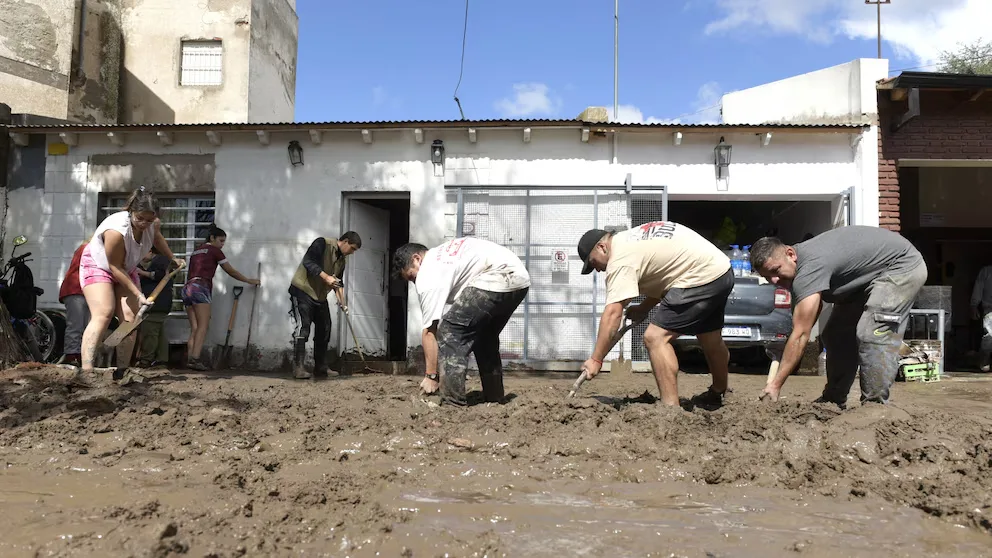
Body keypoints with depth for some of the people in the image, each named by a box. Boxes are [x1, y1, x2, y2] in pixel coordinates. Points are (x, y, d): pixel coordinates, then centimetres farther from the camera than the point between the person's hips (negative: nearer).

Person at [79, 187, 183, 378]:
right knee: (103, 314, -25)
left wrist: (173, 258, 12)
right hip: (97, 266, -7)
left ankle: (121, 371, -6)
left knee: (130, 318, -7)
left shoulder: (153, 225, -16)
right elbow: (115, 268, -28)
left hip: (126, 270, 7)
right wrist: (138, 294, -27)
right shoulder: (117, 229, -36)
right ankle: (86, 371, -33)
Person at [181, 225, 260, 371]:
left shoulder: (196, 251, 26)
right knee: (203, 326, -13)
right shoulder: (214, 250, 5)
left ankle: (190, 359, -7)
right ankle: (195, 359, -25)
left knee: (194, 328, 3)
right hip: (200, 287, -8)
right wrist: (249, 281, 16)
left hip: (187, 287, 8)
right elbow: (231, 271, 7)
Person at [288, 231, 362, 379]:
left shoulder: (342, 259, 10)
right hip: (302, 291, -9)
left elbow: (339, 282, 13)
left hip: (320, 296, 9)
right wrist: (326, 277, -31)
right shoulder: (322, 244, -14)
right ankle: (298, 367, -15)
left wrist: (342, 302, 2)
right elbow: (308, 261, -25)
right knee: (303, 327, -16)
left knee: (324, 330, 8)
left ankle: (320, 367, 16)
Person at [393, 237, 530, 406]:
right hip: (520, 277, 10)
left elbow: (429, 331, 1)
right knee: (486, 336, 25)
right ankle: (494, 399, 31)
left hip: (499, 277, -10)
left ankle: (453, 404, -8)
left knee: (449, 331, -5)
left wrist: (431, 376, 6)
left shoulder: (426, 276, 2)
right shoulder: (442, 254, 29)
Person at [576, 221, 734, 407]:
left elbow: (612, 313, -21)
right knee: (710, 339, 29)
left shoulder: (620, 258, -15)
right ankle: (718, 394, 53)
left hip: (702, 276, -11)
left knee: (656, 338, -12)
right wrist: (644, 308, 10)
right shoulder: (631, 240, 14)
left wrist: (596, 359, -20)